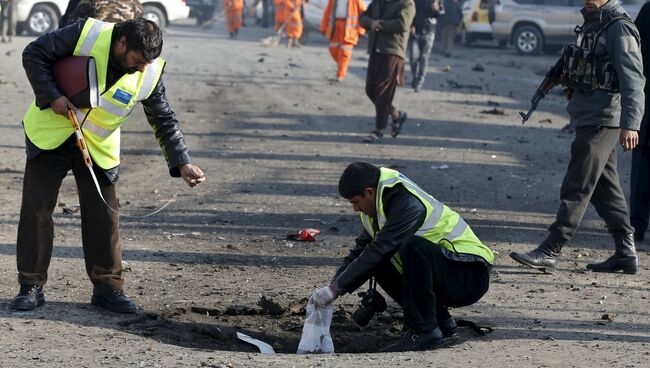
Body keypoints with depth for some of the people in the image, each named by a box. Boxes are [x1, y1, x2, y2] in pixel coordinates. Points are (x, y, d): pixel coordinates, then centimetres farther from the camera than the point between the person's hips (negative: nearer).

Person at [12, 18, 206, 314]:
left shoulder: (150, 73, -14)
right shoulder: (86, 34, -23)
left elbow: (165, 122, -4)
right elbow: (34, 54, -14)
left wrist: (183, 164, -13)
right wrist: (51, 96, -23)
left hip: (98, 148, 2)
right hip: (50, 133, -2)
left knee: (104, 216, -1)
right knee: (36, 209, -2)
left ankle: (107, 287, 10)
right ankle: (31, 286, 5)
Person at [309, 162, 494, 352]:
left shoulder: (408, 204, -23)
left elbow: (379, 250, -28)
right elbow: (359, 251, 11)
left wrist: (335, 288, -25)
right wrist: (333, 287, -2)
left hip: (471, 276, -9)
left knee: (413, 246, -32)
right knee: (379, 264, 1)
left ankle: (424, 330, -22)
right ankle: (440, 319, 8)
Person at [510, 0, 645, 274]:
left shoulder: (619, 28, -13)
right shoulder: (591, 23, 15)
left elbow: (633, 79, -19)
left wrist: (630, 124, -27)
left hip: (603, 120, -10)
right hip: (588, 117, 10)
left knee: (576, 187, -9)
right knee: (605, 188, 12)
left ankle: (550, 252, -8)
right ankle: (625, 253, 17)